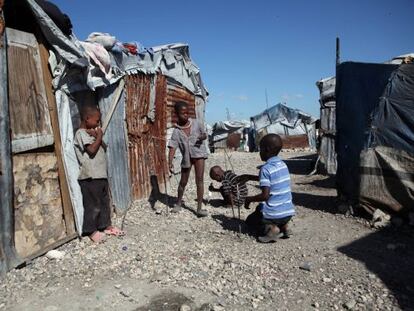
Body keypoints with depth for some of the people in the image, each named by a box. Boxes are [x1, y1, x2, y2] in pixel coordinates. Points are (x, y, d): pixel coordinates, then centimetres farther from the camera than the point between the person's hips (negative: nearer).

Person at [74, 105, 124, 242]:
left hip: (101, 174, 9)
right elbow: (92, 150, -22)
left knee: (104, 202, 16)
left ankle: (106, 226, 28)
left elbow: (104, 148, 11)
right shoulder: (81, 134, -11)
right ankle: (92, 231, 14)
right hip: (90, 177, -9)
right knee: (93, 205, 1)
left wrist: (97, 137, -4)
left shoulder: (92, 133, 16)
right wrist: (99, 136, -9)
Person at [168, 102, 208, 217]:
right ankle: (178, 203, 34)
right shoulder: (176, 131, -10)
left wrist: (202, 136, -15)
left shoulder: (196, 123, -5)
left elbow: (205, 134, 10)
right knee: (183, 181, 12)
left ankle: (199, 208, 0)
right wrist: (170, 163, -29)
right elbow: (172, 147, -17)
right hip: (187, 157, 0)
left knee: (199, 180, -5)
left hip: (198, 153, 0)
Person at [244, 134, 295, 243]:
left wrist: (249, 199, -5)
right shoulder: (283, 165, 7)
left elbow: (265, 195, -22)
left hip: (274, 214, -7)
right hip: (289, 212, 7)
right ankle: (283, 225, 9)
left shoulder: (266, 169, -17)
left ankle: (270, 228, -8)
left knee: (250, 220, 20)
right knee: (260, 208, 33)